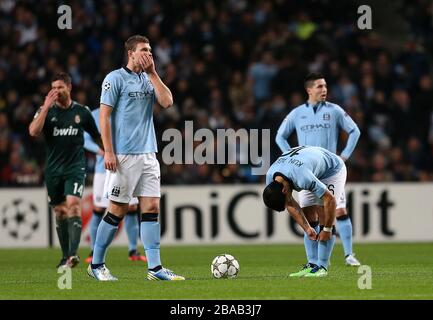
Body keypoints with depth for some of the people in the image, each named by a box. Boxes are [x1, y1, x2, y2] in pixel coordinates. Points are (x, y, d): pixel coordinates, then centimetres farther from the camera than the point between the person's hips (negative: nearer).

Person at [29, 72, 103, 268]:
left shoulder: (82, 112, 2)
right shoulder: (46, 110, 1)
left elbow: (96, 137, 15)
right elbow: (33, 132, -17)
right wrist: (46, 106, -19)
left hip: (75, 167, -2)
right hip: (53, 169, 2)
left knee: (73, 205, -20)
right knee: (60, 211, 8)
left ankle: (73, 253, -29)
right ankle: (65, 256, 18)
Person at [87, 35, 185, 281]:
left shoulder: (149, 79, 15)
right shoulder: (116, 78, -4)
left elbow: (167, 102, 1)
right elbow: (104, 115, -7)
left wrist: (153, 73, 0)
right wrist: (108, 152, -14)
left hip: (148, 154, 6)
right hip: (124, 156, -6)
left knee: (152, 208, -1)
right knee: (118, 210, -3)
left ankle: (155, 267, -1)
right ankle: (96, 265, 9)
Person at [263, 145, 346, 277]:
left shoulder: (302, 177, -44)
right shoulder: (270, 179, -20)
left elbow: (330, 199, -34)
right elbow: (291, 205, -6)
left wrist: (327, 230, -24)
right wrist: (307, 228, -11)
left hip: (333, 170, -7)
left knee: (324, 216, -16)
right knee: (308, 215, -1)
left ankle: (322, 267, -16)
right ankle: (313, 264, 2)